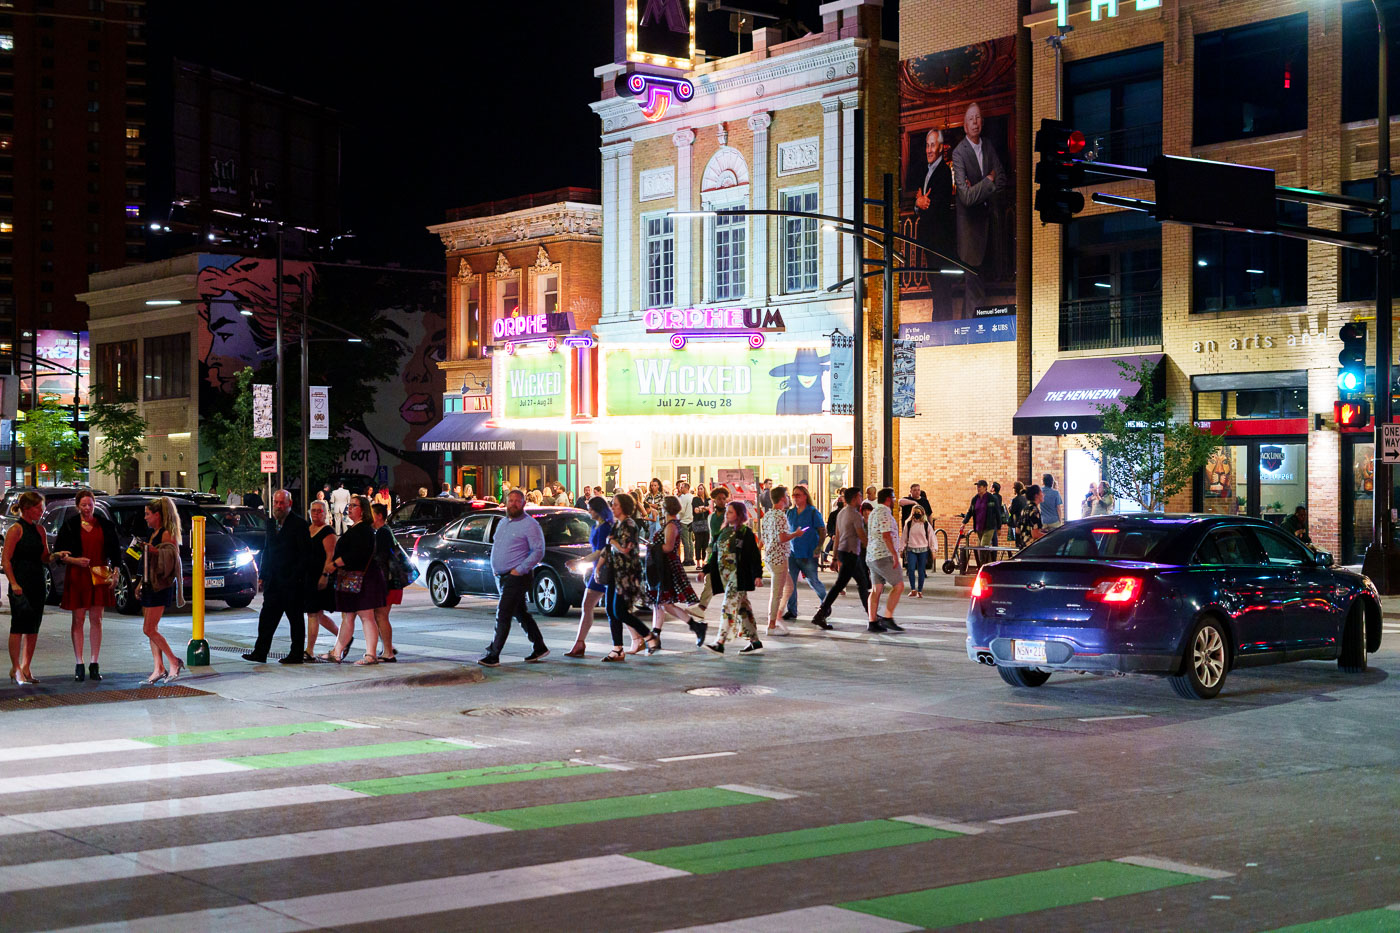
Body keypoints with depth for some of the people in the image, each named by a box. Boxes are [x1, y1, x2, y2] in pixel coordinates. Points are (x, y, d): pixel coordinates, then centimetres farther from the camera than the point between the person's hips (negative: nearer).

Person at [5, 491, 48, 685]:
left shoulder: (39, 530, 12)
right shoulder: (16, 529, -8)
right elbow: (6, 560, -11)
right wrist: (14, 584, -19)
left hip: (37, 583, 7)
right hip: (21, 584, -7)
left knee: (33, 628, 8)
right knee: (19, 626, -4)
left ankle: (25, 668, 15)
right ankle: (15, 668, 3)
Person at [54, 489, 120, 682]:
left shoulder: (105, 525, 6)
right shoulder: (70, 525, 1)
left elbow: (115, 550, 11)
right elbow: (58, 552, 3)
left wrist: (115, 571, 0)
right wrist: (74, 560, -14)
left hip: (99, 577, 1)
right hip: (77, 577, -1)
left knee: (96, 620, 3)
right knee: (78, 620, 2)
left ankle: (94, 664, 8)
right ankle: (79, 665, 7)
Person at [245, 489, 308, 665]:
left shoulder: (299, 524, -6)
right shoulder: (269, 523, 14)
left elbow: (304, 554, -7)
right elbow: (266, 551, 18)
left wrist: (296, 577, -14)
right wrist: (261, 576, 11)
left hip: (292, 581, -6)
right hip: (273, 581, 6)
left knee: (295, 619, 3)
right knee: (267, 617, 2)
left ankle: (296, 655, 9)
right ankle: (260, 652, 3)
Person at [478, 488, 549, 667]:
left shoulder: (530, 525, -10)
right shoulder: (503, 522, 15)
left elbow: (538, 551, -14)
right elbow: (496, 544, 26)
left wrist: (519, 570, -18)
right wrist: (496, 569, 11)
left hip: (517, 577, -8)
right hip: (502, 577, 8)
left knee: (503, 615, -11)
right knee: (521, 613, 14)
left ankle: (493, 655, -10)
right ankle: (539, 647, 24)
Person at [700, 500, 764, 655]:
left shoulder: (745, 533, -7)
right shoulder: (723, 531, 15)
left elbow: (754, 555, -11)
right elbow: (715, 554, 21)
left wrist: (758, 575, -18)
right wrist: (705, 570, 16)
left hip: (738, 576, -8)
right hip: (725, 576, 8)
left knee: (729, 607, -13)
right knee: (742, 608, 11)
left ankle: (720, 643, -18)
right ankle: (755, 641, 16)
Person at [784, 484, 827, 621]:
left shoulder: (813, 512, -5)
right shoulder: (790, 513, 10)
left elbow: (822, 531, -4)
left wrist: (818, 548, -12)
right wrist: (786, 547, 10)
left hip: (808, 554, -4)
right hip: (792, 553, 4)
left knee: (813, 581, 5)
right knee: (790, 581, -4)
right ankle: (792, 611, 2)